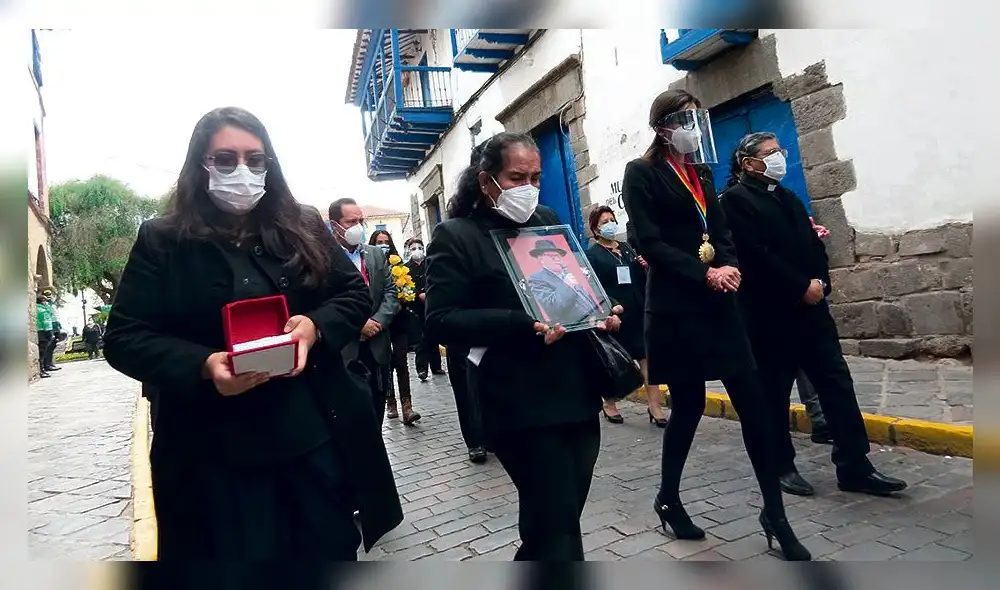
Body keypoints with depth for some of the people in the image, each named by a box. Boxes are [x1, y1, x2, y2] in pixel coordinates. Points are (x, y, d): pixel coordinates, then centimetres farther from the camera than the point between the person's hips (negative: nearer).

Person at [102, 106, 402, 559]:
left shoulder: (304, 228, 7)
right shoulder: (161, 241, 0)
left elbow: (356, 295, 7)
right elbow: (123, 338, -2)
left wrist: (315, 326, -15)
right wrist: (203, 365, -21)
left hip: (317, 432, 2)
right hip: (215, 450, -1)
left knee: (332, 549, 13)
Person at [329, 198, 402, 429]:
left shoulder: (376, 254, 12)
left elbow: (391, 291, 6)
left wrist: (378, 321, -9)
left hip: (377, 345, 5)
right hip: (343, 348, -5)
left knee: (376, 412, 14)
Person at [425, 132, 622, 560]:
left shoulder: (549, 221, 14)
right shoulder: (456, 235, -5)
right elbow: (441, 322, -13)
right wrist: (522, 325, -23)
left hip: (576, 390, 7)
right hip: (522, 404, -6)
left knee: (560, 517, 17)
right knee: (554, 522, -3)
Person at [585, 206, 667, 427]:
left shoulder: (626, 248, 14)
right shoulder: (592, 254, -1)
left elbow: (641, 280, 20)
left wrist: (645, 267, 0)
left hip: (637, 313, 5)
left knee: (647, 357, -3)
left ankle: (655, 407, 0)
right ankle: (609, 404, 24)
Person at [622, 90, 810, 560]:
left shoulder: (701, 171, 18)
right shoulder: (641, 174, -2)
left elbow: (720, 230, 15)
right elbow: (651, 244, -11)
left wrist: (731, 266, -6)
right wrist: (705, 274, -17)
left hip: (717, 302, 6)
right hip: (675, 306, -6)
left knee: (753, 404, 2)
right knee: (688, 405, 2)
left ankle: (774, 513, 15)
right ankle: (668, 499, 25)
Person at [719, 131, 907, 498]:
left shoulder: (788, 197, 20)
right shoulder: (735, 199, -7)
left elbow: (813, 244, 15)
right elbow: (757, 255, -17)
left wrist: (820, 282, -1)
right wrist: (802, 287, -14)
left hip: (811, 307, 8)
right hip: (770, 315, -7)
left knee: (838, 385, 5)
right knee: (774, 395, 5)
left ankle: (855, 467, 14)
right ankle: (782, 467, 19)